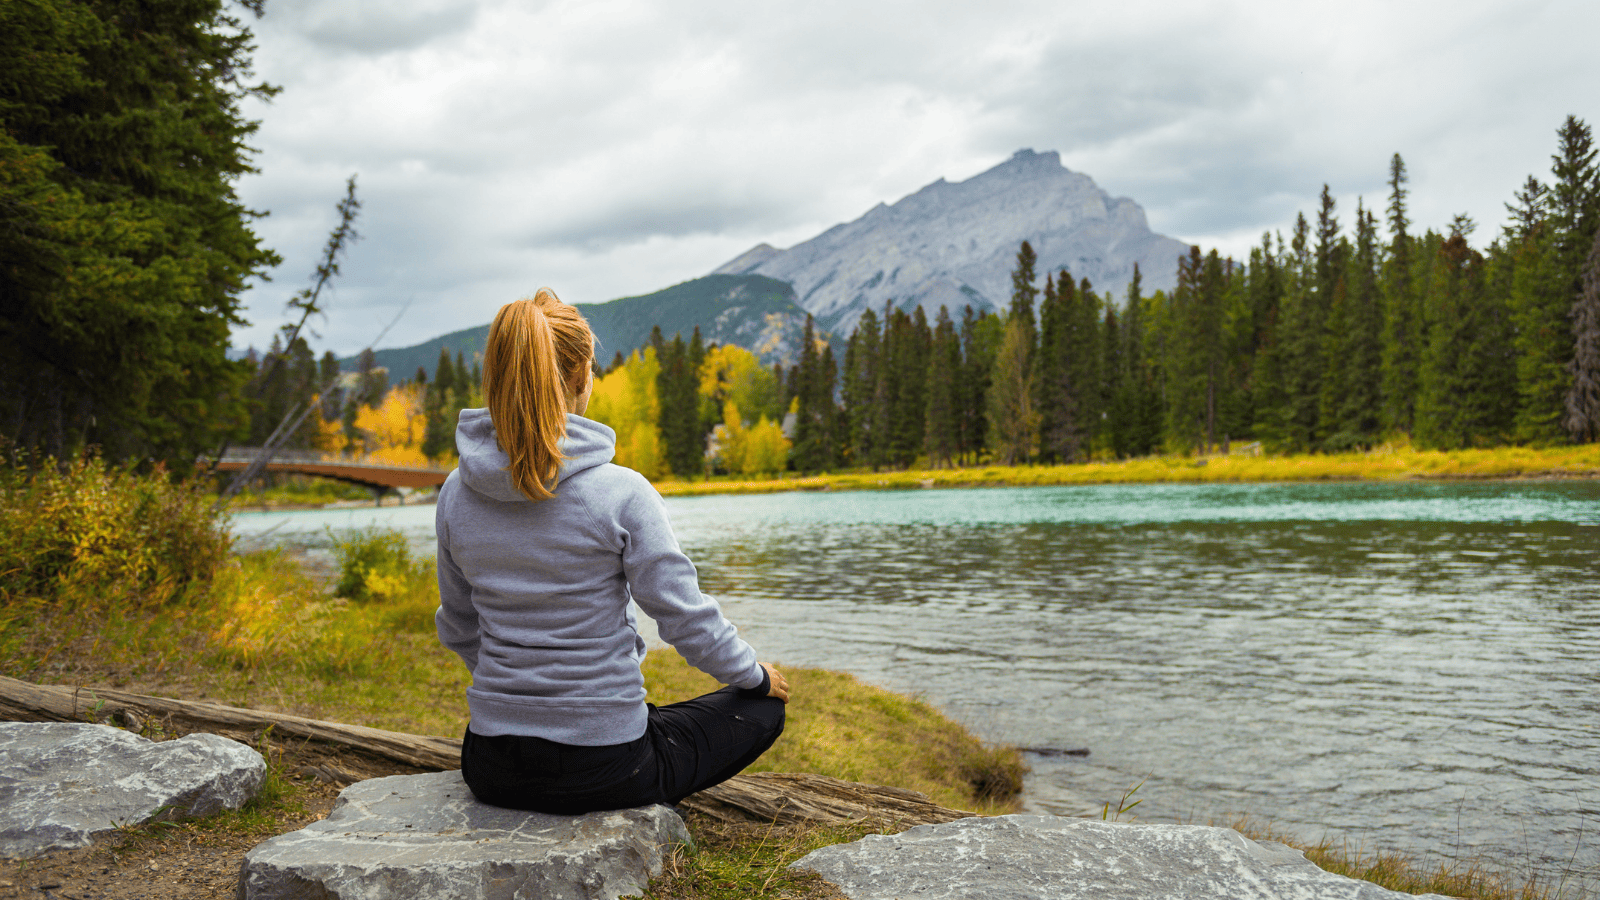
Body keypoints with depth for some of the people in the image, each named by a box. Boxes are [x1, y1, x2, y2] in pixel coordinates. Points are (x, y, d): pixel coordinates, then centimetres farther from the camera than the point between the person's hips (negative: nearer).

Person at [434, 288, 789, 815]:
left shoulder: (456, 495, -5)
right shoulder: (620, 493, -20)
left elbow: (458, 628, 9)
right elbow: (685, 616, -13)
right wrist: (757, 674, 7)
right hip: (602, 770, -7)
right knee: (762, 707, 17)